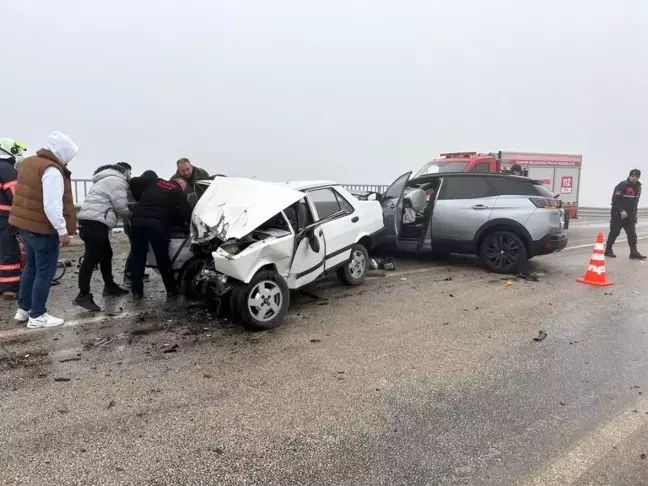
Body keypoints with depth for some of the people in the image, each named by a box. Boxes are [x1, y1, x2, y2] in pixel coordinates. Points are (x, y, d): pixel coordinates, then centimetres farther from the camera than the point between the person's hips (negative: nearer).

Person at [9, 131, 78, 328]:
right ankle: (37, 316, 9)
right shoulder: (52, 171, -21)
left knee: (31, 267, 21)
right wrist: (63, 231, -22)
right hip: (43, 229, -10)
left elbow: (28, 196, 17)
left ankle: (23, 309, 30)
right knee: (45, 272, 1)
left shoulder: (29, 162, 10)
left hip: (26, 225, 10)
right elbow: (52, 206, -27)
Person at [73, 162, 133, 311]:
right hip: (94, 222, -11)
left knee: (106, 254, 19)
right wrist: (132, 217, 8)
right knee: (92, 258, -12)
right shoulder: (116, 181, -5)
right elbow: (121, 208, -10)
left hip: (93, 220, 11)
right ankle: (83, 296, -11)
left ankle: (109, 286, 30)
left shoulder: (109, 179, 28)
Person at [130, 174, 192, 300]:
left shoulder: (154, 182, 26)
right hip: (157, 222, -3)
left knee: (138, 256, 12)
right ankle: (171, 290, 16)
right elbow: (186, 213, 4)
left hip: (138, 219, 4)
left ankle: (136, 291, 15)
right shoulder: (178, 192, 14)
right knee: (163, 258, 7)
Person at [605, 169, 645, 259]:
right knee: (614, 232, -2)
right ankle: (608, 250, 10)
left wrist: (634, 213, 14)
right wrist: (621, 211, -25)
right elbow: (615, 200, -20)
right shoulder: (622, 185, -15)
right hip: (618, 214, -7)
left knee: (632, 233, 1)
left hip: (630, 215, 7)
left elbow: (635, 201, 18)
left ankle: (634, 252, 1)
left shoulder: (638, 187, 9)